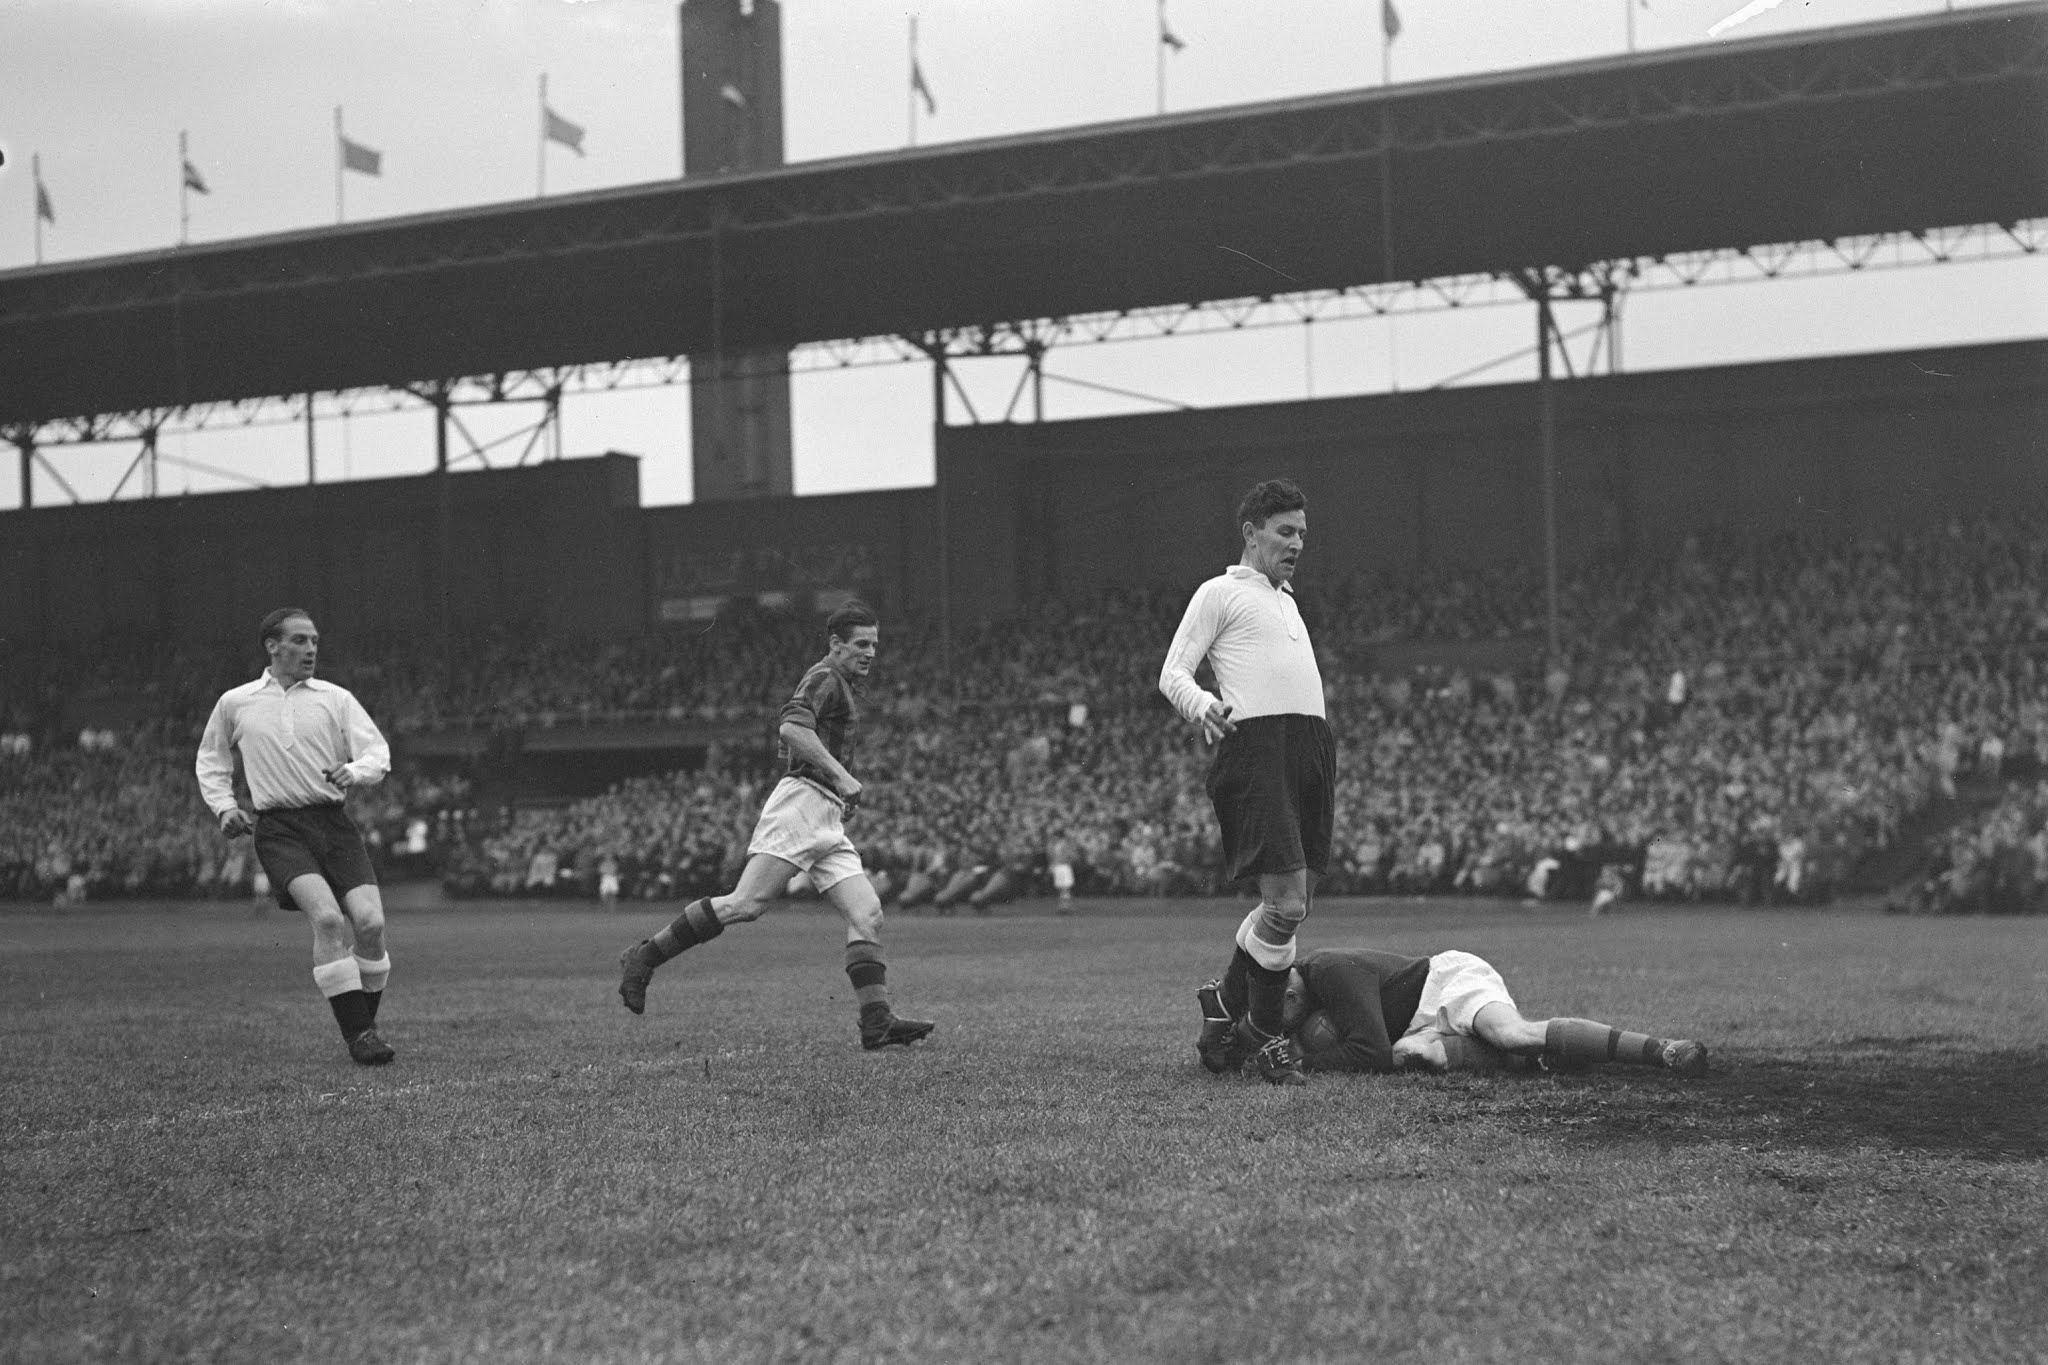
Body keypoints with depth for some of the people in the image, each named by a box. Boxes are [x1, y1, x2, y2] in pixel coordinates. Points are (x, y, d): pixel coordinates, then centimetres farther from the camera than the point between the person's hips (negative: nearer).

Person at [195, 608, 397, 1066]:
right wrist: (224, 806, 9)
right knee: (326, 916, -25)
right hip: (278, 828, -2)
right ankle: (357, 1034, -19)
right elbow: (210, 762, 26)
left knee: (370, 922, -14)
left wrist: (354, 771, -18)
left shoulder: (335, 699, 10)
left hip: (333, 820, 2)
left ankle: (365, 1024, 9)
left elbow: (378, 754, 4)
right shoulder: (234, 704, 11)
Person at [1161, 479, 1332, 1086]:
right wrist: (1203, 707, -22)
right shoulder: (1221, 592, 5)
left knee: (1289, 904, 7)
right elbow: (1172, 673, -1)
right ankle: (1268, 1036, -2)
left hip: (1311, 748, 8)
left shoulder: (1285, 598, 28)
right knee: (1287, 904, -15)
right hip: (1255, 748, -8)